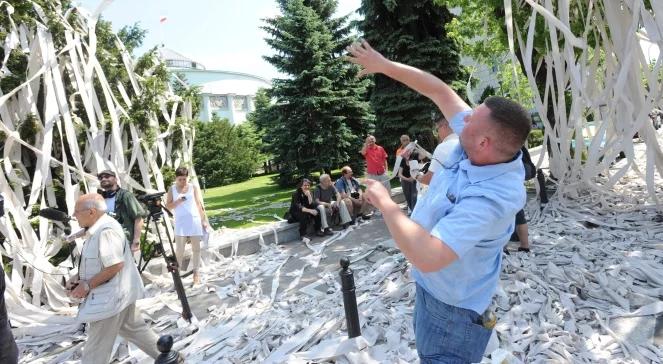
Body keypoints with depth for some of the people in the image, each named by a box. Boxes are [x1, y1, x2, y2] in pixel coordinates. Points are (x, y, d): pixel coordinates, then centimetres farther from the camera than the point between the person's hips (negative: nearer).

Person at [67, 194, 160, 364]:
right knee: (134, 329, 20)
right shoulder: (97, 229, 9)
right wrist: (78, 277, 3)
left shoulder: (107, 230, -24)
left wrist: (87, 285, -20)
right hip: (115, 293, 10)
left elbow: (115, 266, -28)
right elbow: (95, 262, 19)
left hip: (111, 296, -10)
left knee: (96, 348, 3)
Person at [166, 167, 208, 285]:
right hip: (180, 223, 0)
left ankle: (196, 273, 11)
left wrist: (204, 219, 0)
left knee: (196, 248, 4)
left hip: (195, 221, 1)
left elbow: (199, 204, 4)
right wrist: (178, 201, -17)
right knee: (179, 249, -3)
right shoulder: (172, 189, 5)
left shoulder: (193, 187, 4)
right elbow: (168, 206, 1)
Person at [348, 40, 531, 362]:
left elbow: (428, 257, -44)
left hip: (451, 304, -8)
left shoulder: (492, 197, -38)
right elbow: (440, 91, -6)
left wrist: (385, 203, -31)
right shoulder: (481, 146, -15)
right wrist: (383, 65, -3)